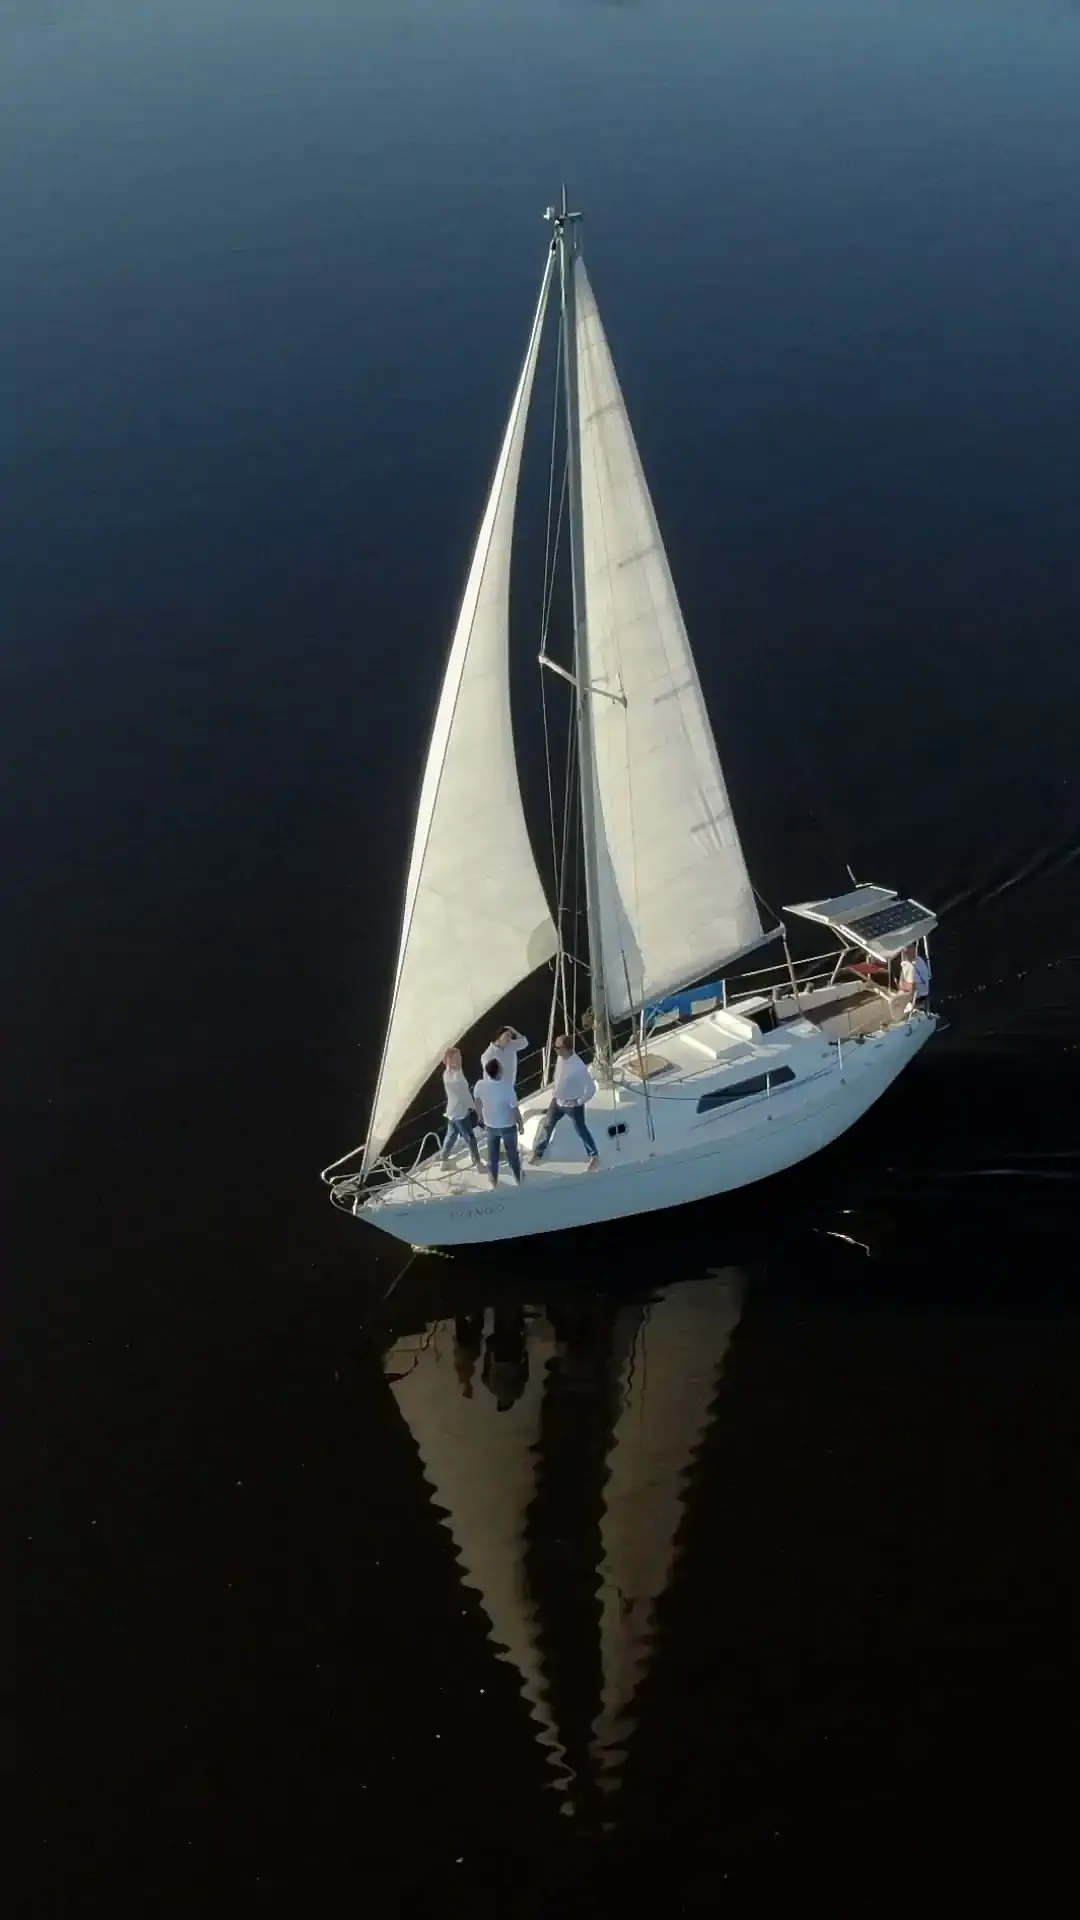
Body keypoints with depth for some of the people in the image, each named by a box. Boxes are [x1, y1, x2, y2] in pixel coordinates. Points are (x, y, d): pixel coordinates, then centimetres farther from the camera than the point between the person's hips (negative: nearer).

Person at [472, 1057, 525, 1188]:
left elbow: (477, 1102, -2)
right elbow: (515, 1109, -21)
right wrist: (521, 1123, -2)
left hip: (490, 1125, 3)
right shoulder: (507, 1088, -33)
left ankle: (494, 1180, 42)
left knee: (492, 1154, 23)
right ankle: (519, 1178, 42)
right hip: (508, 1126, -3)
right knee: (512, 1153, 21)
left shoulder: (480, 1085, -21)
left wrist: (481, 1116, 18)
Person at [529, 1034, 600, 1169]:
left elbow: (591, 1088, -29)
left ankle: (594, 1156, 33)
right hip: (557, 1100, 6)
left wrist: (579, 1102, -19)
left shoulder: (578, 1067, -36)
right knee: (547, 1125, 18)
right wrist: (555, 1086, 9)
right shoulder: (560, 1057, -13)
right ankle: (538, 1152, 38)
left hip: (572, 1104, -6)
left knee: (581, 1131, 12)